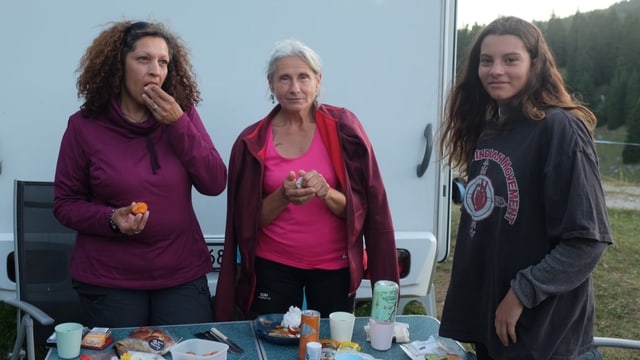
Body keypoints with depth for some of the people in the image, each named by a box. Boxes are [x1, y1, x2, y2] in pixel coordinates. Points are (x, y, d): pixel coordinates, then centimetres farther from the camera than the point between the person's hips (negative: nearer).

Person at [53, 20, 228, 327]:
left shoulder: (183, 114, -1)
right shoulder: (85, 125, -6)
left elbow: (215, 184, -8)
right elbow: (65, 203, -1)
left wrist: (178, 124, -16)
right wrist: (111, 219, -20)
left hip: (183, 273, 2)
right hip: (109, 279, -1)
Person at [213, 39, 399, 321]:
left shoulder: (342, 127, -6)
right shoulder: (253, 141, -4)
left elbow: (361, 208, -5)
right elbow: (249, 220, -3)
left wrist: (327, 193, -24)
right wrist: (282, 196, -21)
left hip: (334, 266, 0)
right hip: (273, 267, 1)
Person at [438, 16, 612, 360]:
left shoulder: (560, 129, -16)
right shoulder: (488, 129, 7)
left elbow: (587, 240, -19)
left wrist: (522, 293, -18)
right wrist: (465, 293, 12)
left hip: (540, 327, -7)